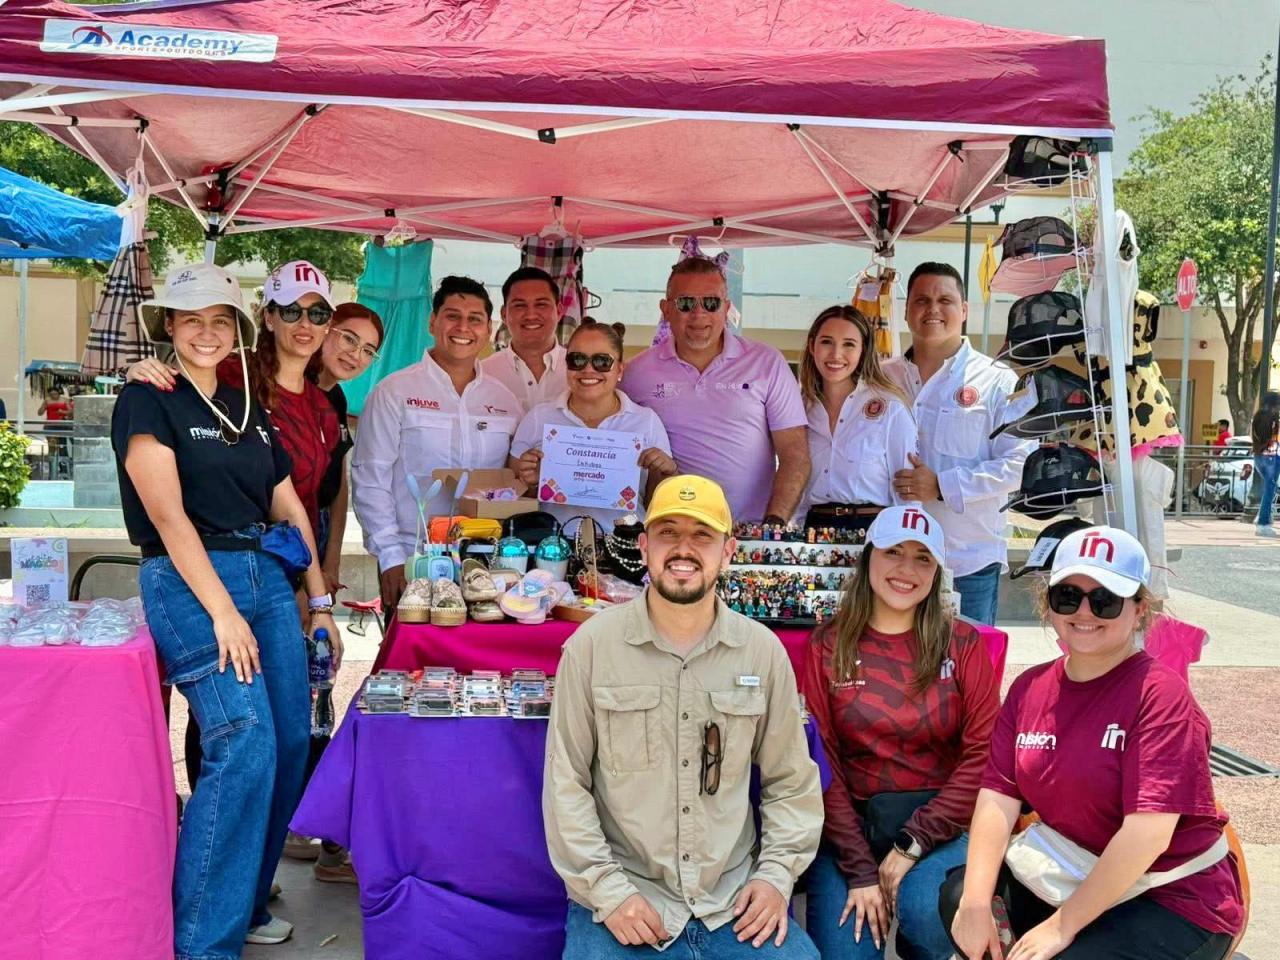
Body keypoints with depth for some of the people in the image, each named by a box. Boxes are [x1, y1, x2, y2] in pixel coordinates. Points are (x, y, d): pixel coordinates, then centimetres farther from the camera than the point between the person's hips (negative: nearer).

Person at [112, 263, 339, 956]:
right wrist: (223, 611, -18)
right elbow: (168, 514, -13)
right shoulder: (148, 400, -4)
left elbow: (290, 509, 19)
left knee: (290, 743, 4)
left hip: (267, 575, 7)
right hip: (189, 583, -7)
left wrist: (320, 602, 15)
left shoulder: (248, 409, 17)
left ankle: (246, 902, 22)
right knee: (244, 745, -18)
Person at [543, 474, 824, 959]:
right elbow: (566, 784, -4)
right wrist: (607, 891, -10)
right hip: (622, 898, -2)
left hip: (735, 901, 2)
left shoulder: (764, 650, 2)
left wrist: (776, 873, -2)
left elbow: (791, 780, 9)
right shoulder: (591, 645, -5)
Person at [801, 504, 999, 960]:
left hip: (938, 821, 0)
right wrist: (860, 870, -12)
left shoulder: (963, 644, 3)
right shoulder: (827, 647, 2)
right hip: (850, 824, 0)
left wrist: (913, 845, -13)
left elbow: (984, 752, -4)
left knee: (926, 914, -28)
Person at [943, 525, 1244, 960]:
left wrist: (1062, 925, -23)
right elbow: (998, 797, -5)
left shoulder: (1160, 692, -19)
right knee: (957, 895, -7)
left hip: (1175, 899, -6)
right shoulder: (1030, 687, 1)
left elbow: (1147, 831, -25)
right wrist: (976, 903, -18)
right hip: (1071, 877, 6)